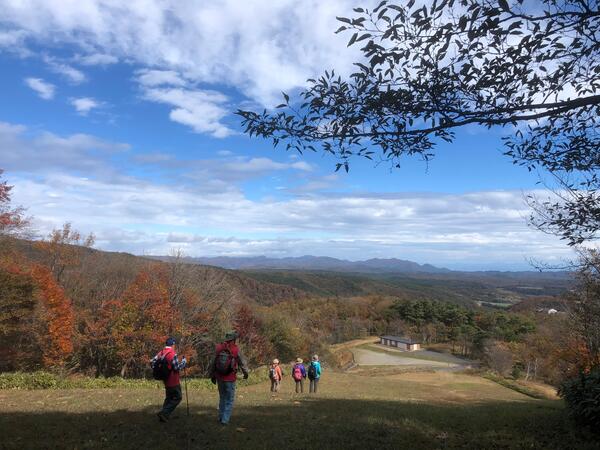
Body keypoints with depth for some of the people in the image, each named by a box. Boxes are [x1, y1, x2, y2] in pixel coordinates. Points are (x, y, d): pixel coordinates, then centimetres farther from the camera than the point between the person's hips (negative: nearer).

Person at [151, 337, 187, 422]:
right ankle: (164, 413, -4)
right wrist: (184, 361, -8)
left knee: (169, 397, 23)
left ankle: (164, 415, 21)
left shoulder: (160, 353, 3)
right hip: (173, 381, -8)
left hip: (165, 380, 8)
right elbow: (177, 367, -23)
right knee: (177, 397, 4)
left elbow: (152, 362, 3)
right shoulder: (172, 354, -20)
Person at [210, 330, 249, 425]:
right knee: (229, 400, 8)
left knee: (222, 397, 22)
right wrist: (246, 373, 17)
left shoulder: (218, 348, -3)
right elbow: (242, 362, -1)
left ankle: (221, 417, 29)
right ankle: (225, 419, 4)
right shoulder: (236, 349, -12)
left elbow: (214, 363, 4)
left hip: (219, 378, 4)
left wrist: (212, 375, 16)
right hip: (230, 378, -4)